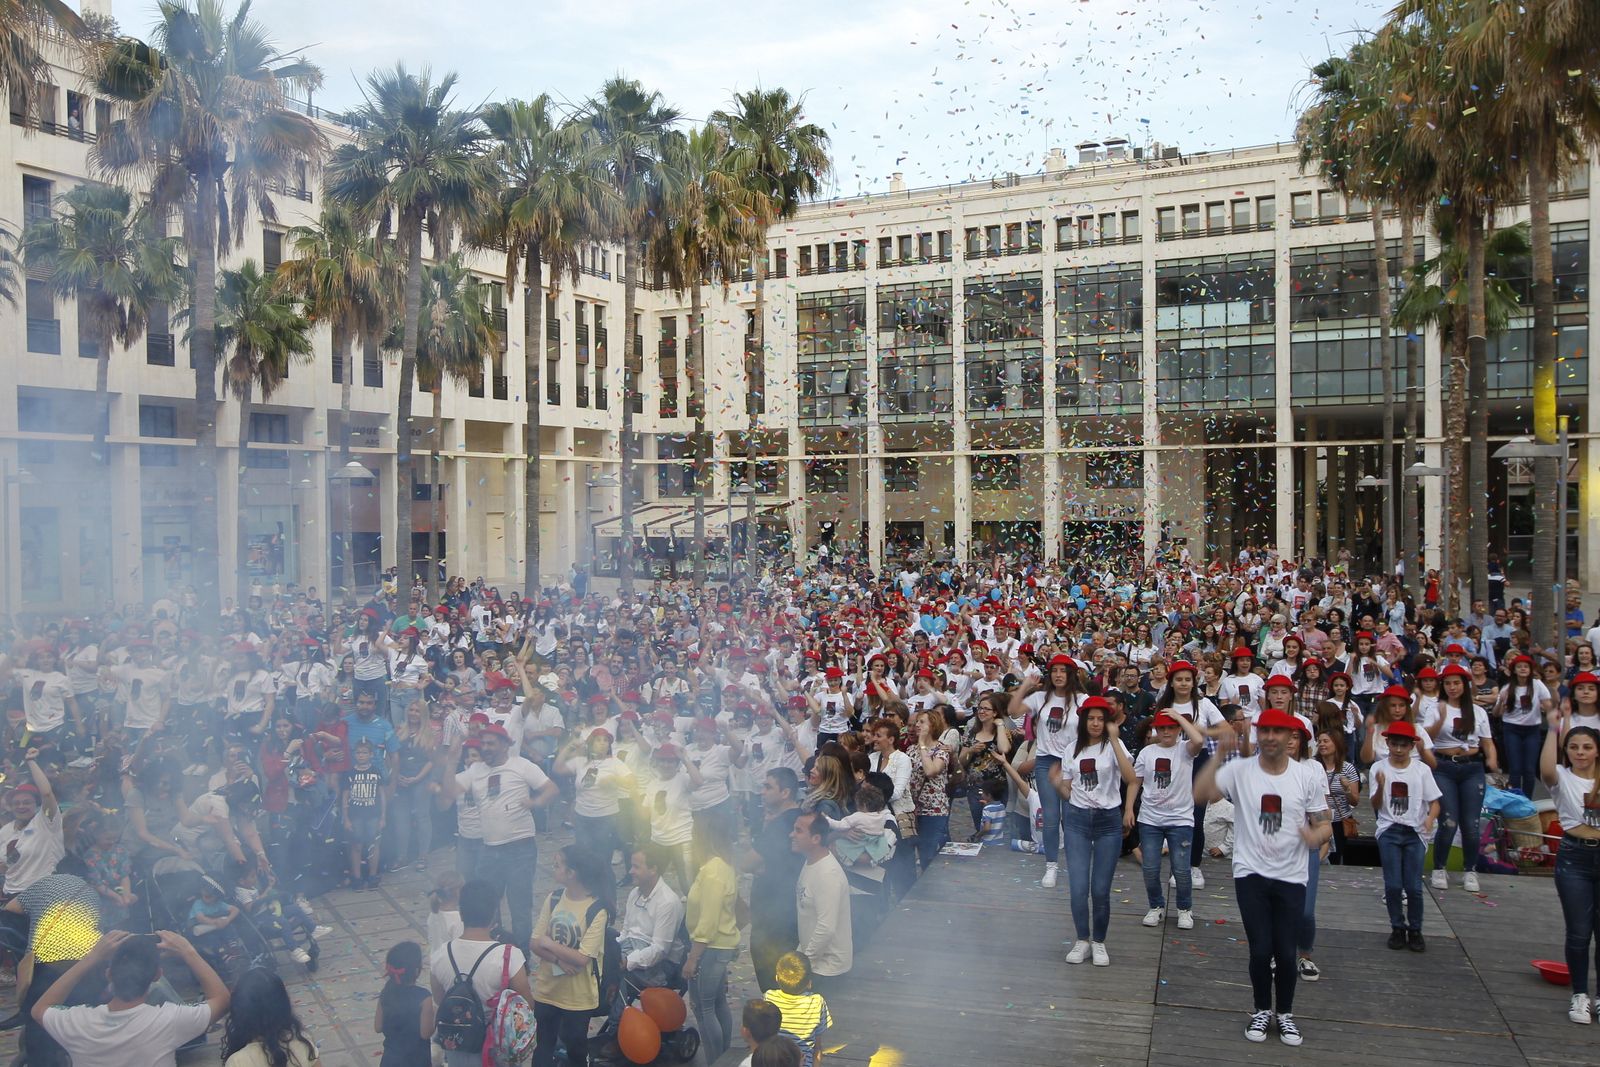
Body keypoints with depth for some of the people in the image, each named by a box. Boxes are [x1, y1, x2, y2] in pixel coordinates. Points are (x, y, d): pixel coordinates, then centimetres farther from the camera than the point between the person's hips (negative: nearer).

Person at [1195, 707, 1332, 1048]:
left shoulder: (1308, 776, -4)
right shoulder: (1239, 770, -6)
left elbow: (1325, 826, -1)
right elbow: (1200, 794, -20)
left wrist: (1316, 835, -25)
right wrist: (1220, 754, -24)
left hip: (1291, 877, 1)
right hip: (1251, 873, -1)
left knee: (1286, 952, 5)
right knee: (1261, 949, -1)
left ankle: (1285, 1013, 30)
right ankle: (1261, 1011, 24)